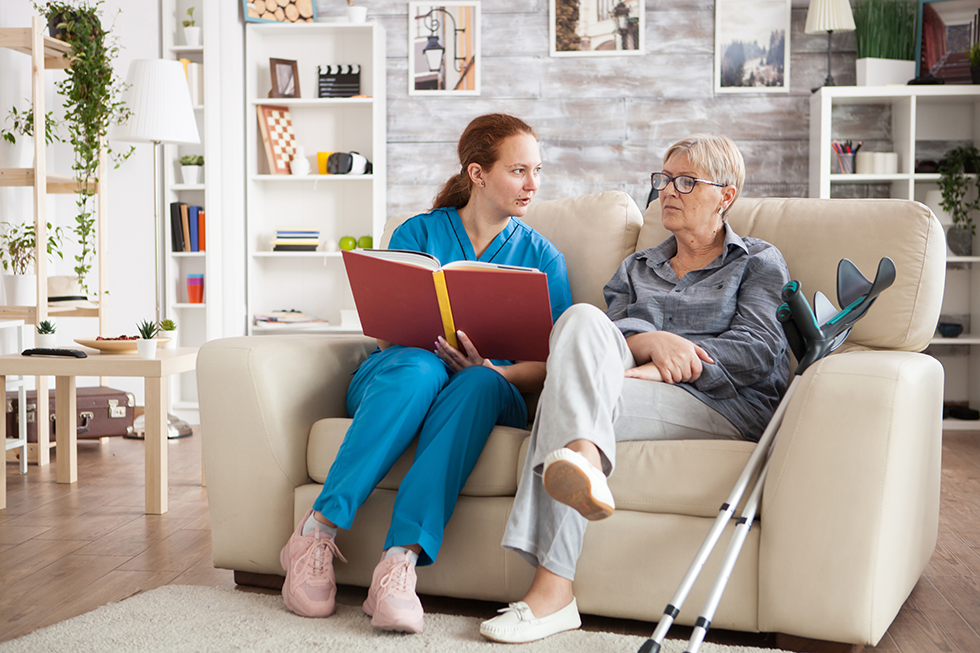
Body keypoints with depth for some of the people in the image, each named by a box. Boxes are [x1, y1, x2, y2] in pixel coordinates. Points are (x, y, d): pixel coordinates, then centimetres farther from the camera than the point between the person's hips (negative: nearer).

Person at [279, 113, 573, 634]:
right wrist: (426, 341, -20)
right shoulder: (417, 234, 11)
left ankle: (401, 560, -48)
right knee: (419, 367, -37)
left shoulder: (542, 258, 14)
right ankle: (316, 534, -38)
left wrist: (491, 370, -17)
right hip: (392, 378, 0)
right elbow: (387, 334, 2)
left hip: (492, 393, 1)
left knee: (478, 385, -37)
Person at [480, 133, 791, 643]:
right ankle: (582, 464, -53)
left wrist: (666, 367, -16)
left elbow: (757, 351, -1)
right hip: (639, 383, 4)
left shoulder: (760, 262, 17)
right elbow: (615, 328, 10)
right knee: (583, 318, -28)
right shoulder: (637, 268, 31)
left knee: (572, 390, -30)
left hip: (729, 407, -4)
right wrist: (648, 342, -16)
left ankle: (552, 589, -43)